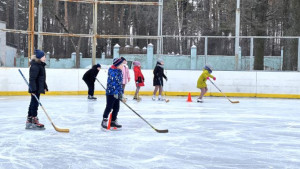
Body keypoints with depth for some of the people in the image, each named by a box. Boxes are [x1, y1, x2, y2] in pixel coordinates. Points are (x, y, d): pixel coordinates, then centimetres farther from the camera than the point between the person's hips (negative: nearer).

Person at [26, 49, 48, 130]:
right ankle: (34, 120, -1)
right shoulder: (35, 66, -18)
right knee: (34, 103, -6)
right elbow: (32, 79, -23)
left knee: (33, 104, 14)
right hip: (35, 89, -10)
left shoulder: (41, 65, 14)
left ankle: (29, 121, 22)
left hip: (38, 88, 10)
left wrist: (45, 87, 22)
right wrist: (33, 89, -27)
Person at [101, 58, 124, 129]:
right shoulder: (112, 71, -16)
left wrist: (121, 92, 17)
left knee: (116, 107, 11)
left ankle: (113, 121, 21)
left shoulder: (119, 71, 13)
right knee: (109, 107, -3)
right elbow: (113, 82, -23)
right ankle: (104, 121, 8)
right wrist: (115, 92, -27)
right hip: (111, 92, -9)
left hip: (117, 93, 9)